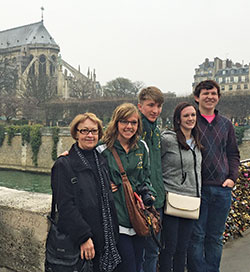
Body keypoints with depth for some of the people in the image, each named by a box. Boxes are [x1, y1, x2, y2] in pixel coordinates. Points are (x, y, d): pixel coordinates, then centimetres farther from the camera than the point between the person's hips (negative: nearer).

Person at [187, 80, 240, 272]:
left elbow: (233, 153, 18)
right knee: (196, 236, 1)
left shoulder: (226, 124, 13)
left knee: (215, 237, 13)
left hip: (222, 188, 4)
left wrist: (232, 177, 4)